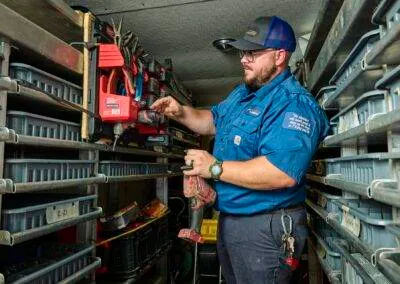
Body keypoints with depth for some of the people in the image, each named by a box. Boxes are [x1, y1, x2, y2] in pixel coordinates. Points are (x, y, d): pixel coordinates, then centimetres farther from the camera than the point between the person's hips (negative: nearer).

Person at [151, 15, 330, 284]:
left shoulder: (295, 104, -23)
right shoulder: (243, 93, 10)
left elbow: (283, 174, -34)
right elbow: (213, 121, 22)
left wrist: (215, 168, -27)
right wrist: (181, 112, 2)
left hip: (265, 229, -9)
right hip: (229, 219, 9)